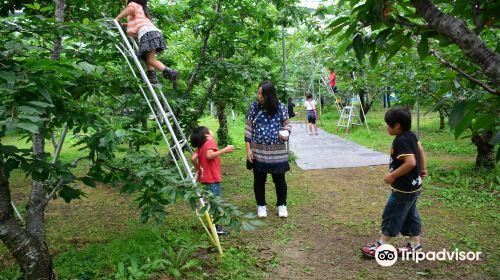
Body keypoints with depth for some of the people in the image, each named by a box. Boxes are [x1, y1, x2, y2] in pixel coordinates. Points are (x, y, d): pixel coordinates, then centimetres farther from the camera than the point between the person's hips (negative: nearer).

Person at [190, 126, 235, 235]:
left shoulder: (200, 146, 11)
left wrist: (198, 169, 17)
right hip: (212, 179, -9)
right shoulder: (211, 142, -12)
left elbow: (193, 158, 3)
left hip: (205, 178, 9)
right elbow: (209, 155, -29)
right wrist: (224, 150, -28)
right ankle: (215, 228, 1)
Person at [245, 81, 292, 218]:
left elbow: (287, 124, 8)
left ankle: (282, 206, 29)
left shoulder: (281, 107, -4)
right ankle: (261, 206, 29)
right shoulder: (253, 107, -4)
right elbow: (248, 129, 0)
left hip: (278, 152, 0)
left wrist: (286, 133, -15)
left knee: (279, 180, 11)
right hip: (258, 152, 0)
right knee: (259, 180, 11)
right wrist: (248, 149, -5)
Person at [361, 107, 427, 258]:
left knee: (392, 215, 1)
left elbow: (411, 162, -32)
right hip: (413, 185, 9)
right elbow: (420, 149, 16)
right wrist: (423, 169, 23)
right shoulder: (411, 136, 3)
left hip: (404, 188, -9)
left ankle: (381, 246, 12)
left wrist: (392, 175, -24)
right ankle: (415, 244, 29)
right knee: (410, 214, 19)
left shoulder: (401, 141, -25)